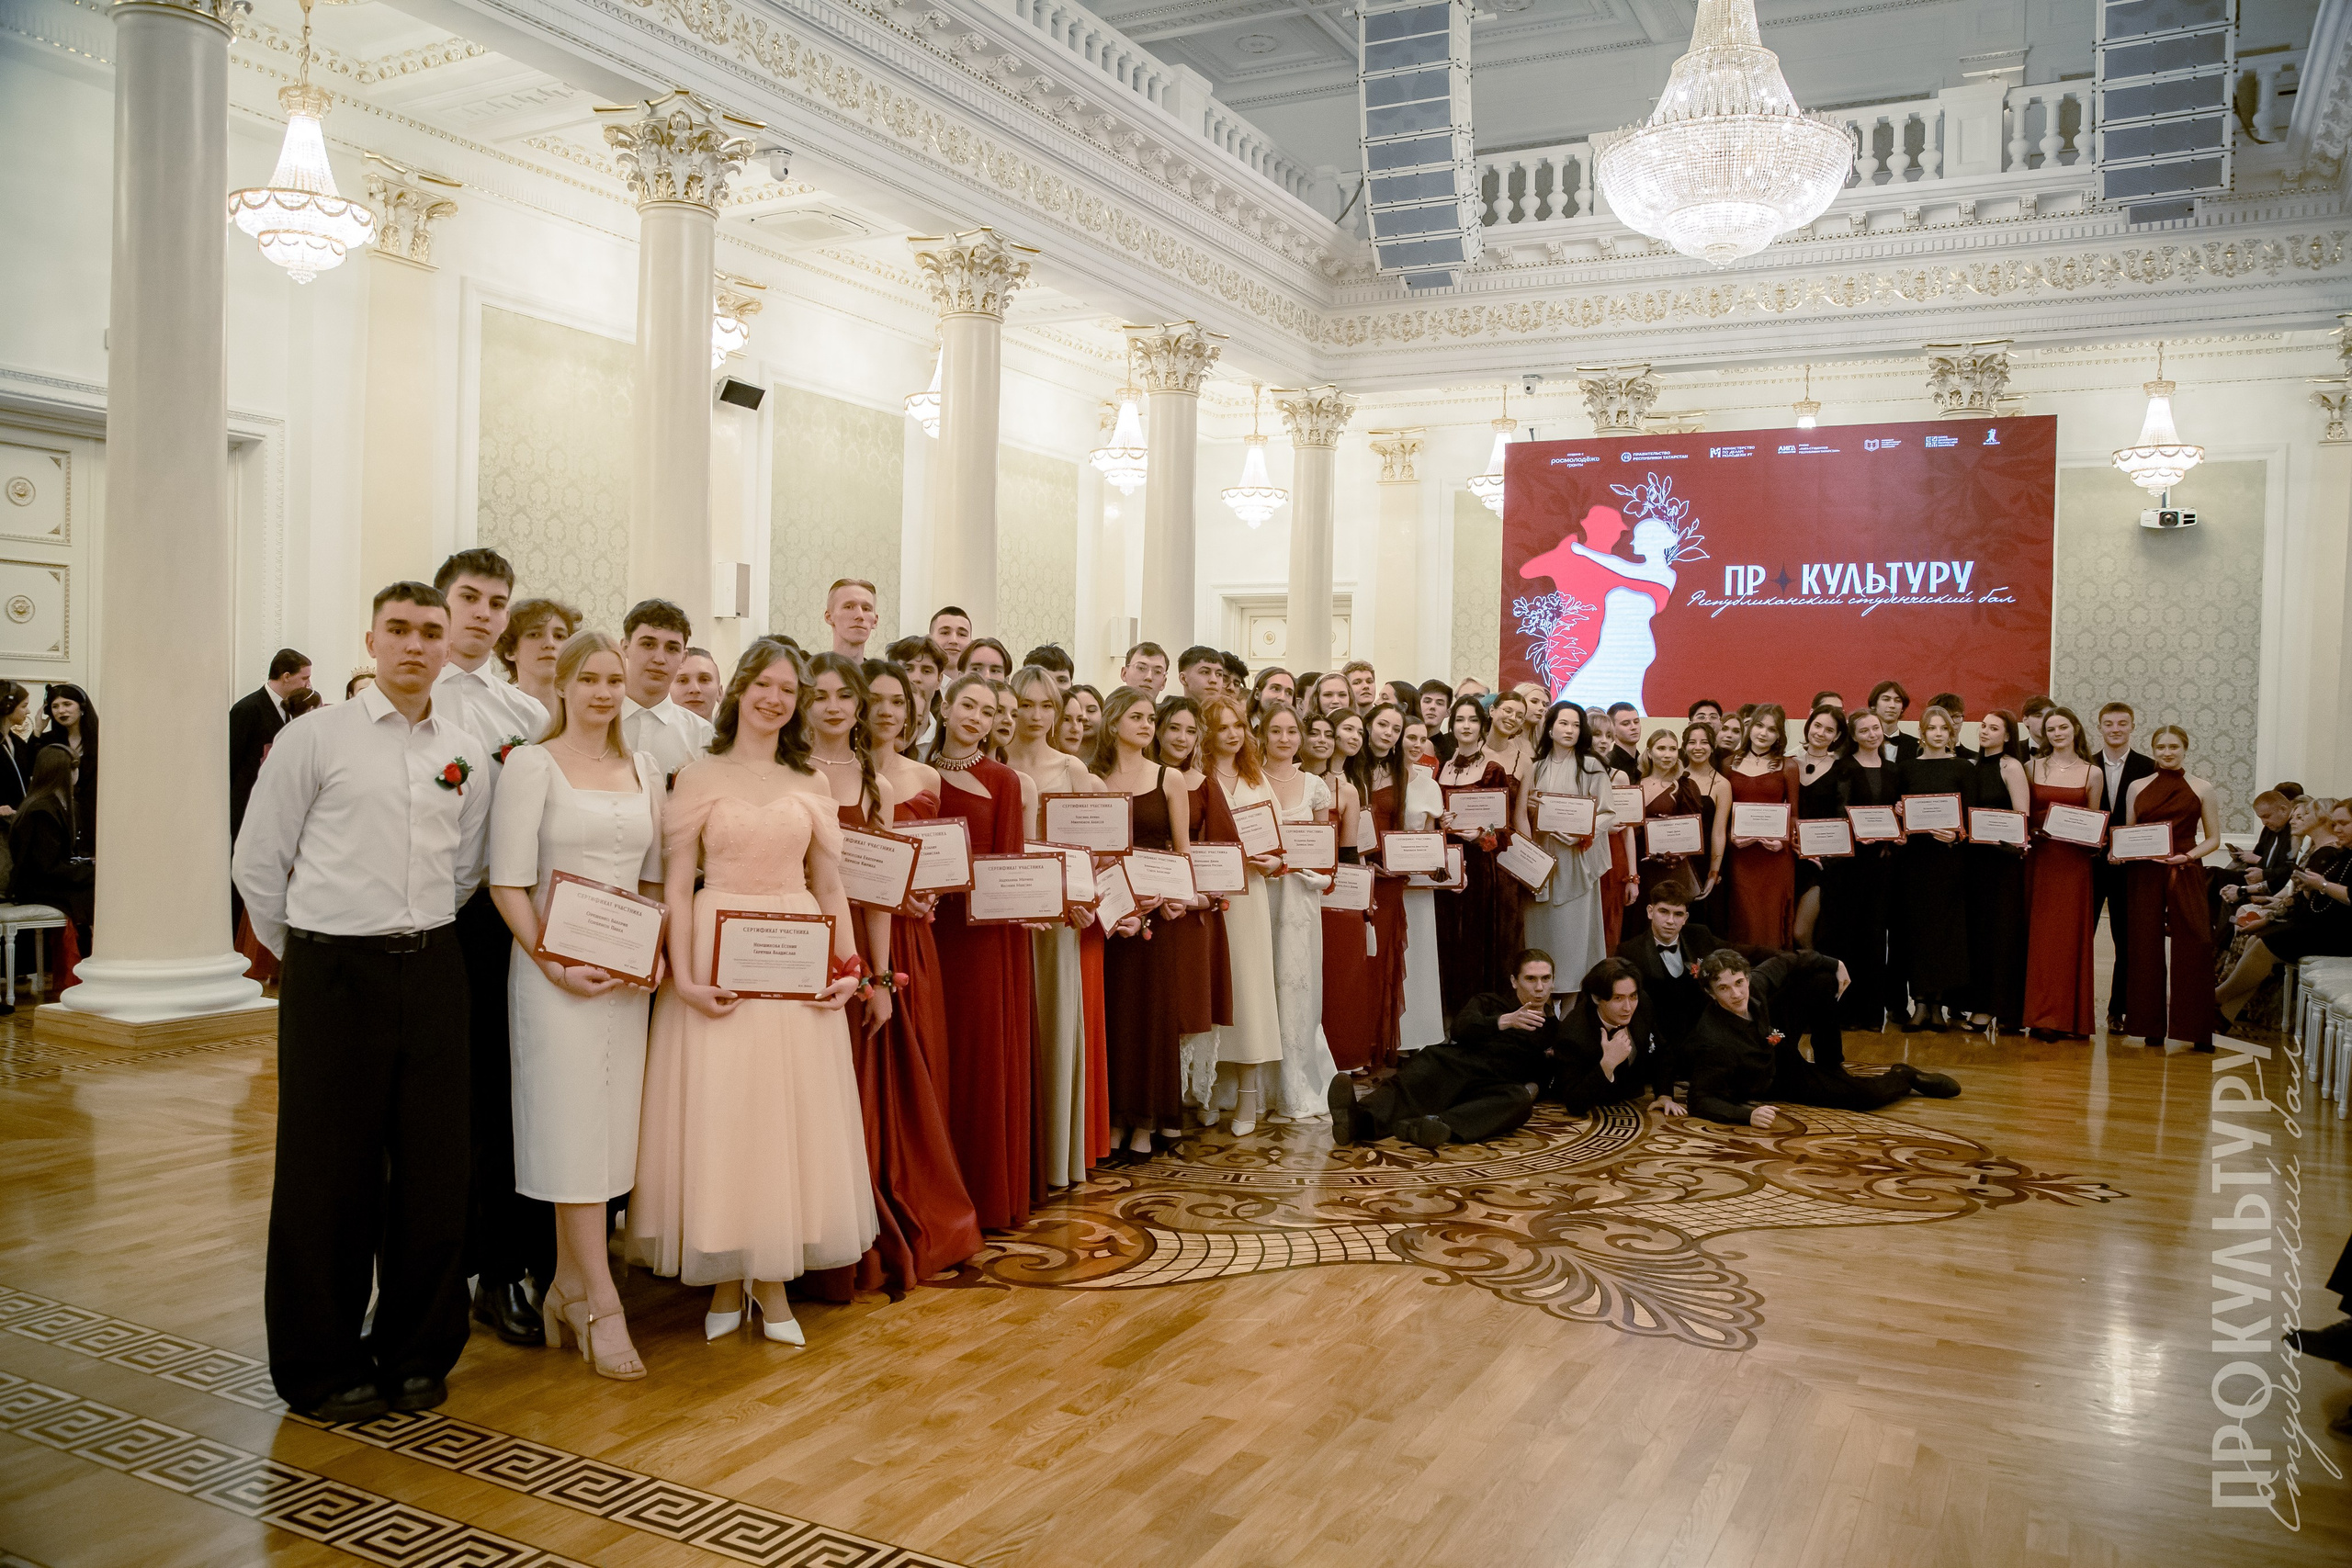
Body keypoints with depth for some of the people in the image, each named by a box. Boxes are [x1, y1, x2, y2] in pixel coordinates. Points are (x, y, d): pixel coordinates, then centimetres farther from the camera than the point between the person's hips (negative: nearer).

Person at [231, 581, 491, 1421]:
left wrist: (421, 940, 13)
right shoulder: (315, 738, -3)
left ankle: (416, 1353, 22)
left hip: (432, 969, 3)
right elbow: (258, 861, 1)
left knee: (434, 1169, 7)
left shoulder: (467, 754, 8)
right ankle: (322, 1367, 19)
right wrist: (308, 954, 6)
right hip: (332, 974, -3)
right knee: (328, 1173, 4)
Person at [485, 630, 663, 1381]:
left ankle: (567, 1284, 24)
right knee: (575, 1128, -2)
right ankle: (600, 1305, 6)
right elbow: (507, 882, -8)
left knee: (609, 1130, 9)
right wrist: (553, 964, -15)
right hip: (555, 970, -5)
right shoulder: (530, 764, -4)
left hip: (629, 974, 5)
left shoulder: (645, 771, 12)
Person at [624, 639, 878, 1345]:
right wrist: (684, 977, -13)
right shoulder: (699, 776, 1)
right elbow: (676, 886, -3)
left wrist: (850, 967, 1)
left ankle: (773, 1280, 19)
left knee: (789, 1117, 6)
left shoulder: (809, 785, 10)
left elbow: (829, 887, 11)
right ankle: (725, 1280, 18)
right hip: (720, 955, -2)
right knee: (719, 1117, 3)